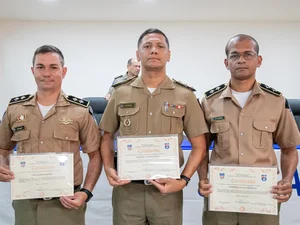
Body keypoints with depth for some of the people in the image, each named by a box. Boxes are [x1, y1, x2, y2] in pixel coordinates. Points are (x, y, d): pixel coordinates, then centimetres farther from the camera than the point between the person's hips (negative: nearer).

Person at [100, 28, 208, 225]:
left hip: (167, 189, 0)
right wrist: (109, 169, -4)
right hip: (126, 189, 1)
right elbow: (107, 137, 11)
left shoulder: (185, 96, -1)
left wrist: (183, 180, -10)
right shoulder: (120, 93, 3)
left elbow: (199, 146, 1)